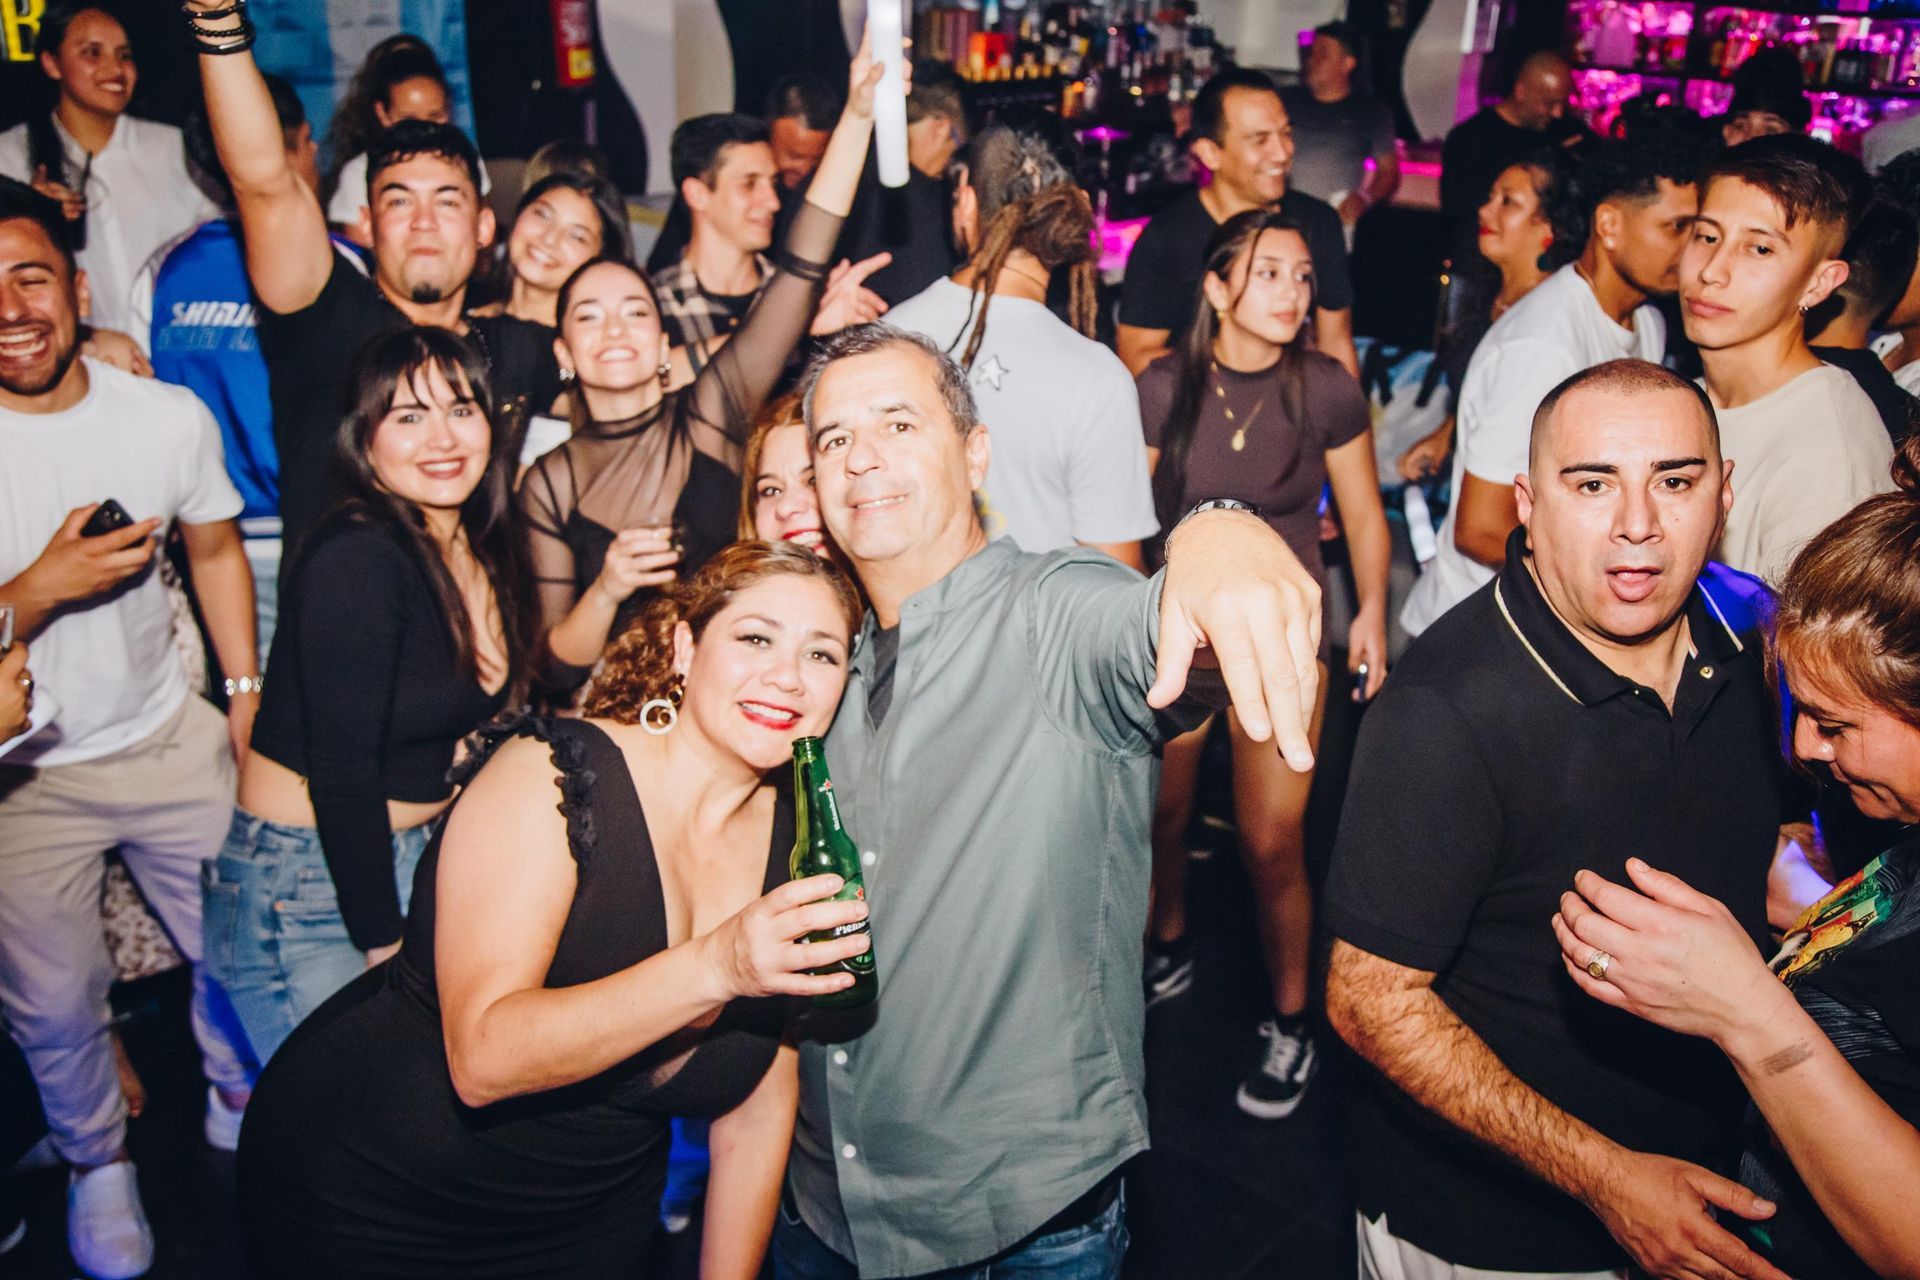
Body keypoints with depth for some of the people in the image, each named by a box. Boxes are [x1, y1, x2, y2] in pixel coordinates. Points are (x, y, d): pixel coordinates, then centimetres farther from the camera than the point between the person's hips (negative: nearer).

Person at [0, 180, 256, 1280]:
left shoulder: (171, 415, -7)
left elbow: (216, 548, 9)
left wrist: (246, 690, 6)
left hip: (169, 741, 2)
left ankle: (240, 1102, 42)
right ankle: (99, 1162, 37)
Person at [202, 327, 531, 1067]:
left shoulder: (486, 547, 2)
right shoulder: (356, 560, -21)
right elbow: (341, 773, -21)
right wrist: (384, 943, -16)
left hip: (420, 860, 7)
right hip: (304, 885, -7)